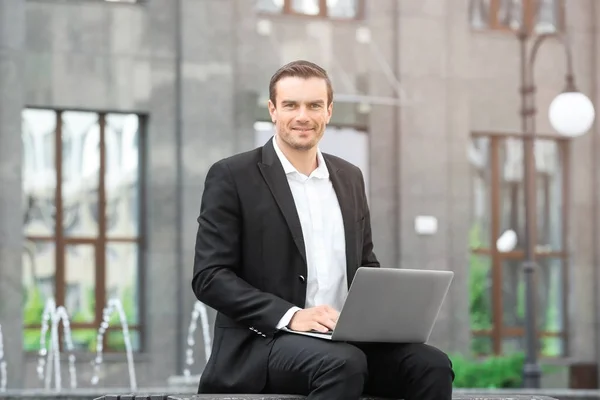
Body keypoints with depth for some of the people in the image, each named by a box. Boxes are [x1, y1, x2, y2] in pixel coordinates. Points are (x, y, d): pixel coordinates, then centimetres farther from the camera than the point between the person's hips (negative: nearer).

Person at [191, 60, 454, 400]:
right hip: (262, 342, -5)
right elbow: (209, 276, -7)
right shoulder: (232, 177, -1)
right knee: (343, 363, -36)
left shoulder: (350, 178, 17)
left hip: (345, 338, 6)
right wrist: (290, 316, -20)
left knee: (432, 366, -21)